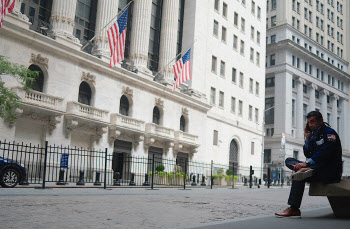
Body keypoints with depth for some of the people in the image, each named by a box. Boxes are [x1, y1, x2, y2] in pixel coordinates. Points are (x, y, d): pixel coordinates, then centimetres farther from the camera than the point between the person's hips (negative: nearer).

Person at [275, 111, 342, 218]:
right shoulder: (314, 134, 18)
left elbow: (325, 153, -22)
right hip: (316, 167, 9)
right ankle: (303, 170, -31)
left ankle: (294, 209, -27)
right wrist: (307, 138, 4)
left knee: (298, 177, -28)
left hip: (330, 171, -8)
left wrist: (307, 163, -27)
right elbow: (308, 155, 15)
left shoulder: (329, 133, -6)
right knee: (288, 160, 0)